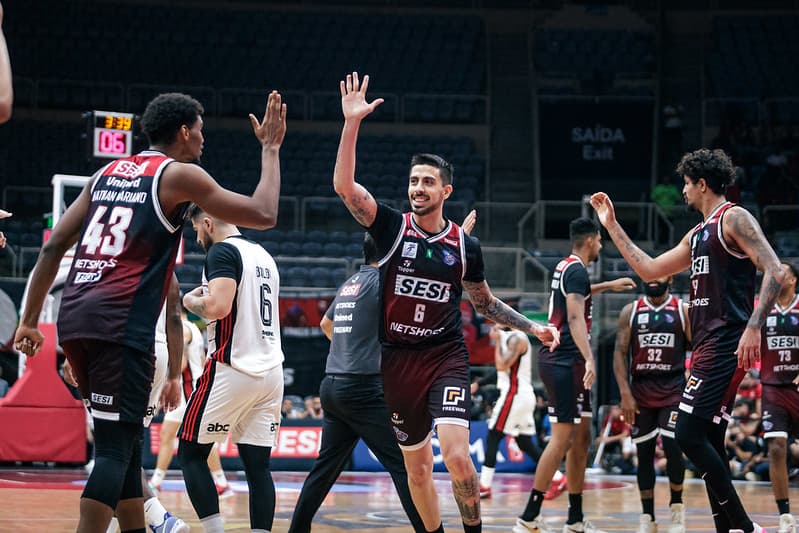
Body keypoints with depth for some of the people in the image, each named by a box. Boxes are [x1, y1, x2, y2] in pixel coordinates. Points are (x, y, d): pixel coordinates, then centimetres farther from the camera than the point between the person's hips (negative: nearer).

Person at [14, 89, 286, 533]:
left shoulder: (107, 172, 21)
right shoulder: (180, 174, 2)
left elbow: (54, 245, 18)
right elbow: (263, 215, 0)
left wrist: (29, 320, 20)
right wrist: (270, 149, 13)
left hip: (74, 316, 7)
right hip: (121, 323, -7)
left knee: (125, 438, 17)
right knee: (114, 446, -7)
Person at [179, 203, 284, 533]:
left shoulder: (222, 252, -8)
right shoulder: (264, 255, 19)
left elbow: (218, 307, -22)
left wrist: (192, 302, -3)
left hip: (232, 369, -8)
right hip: (271, 371, 8)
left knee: (191, 453, 2)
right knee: (257, 464, 5)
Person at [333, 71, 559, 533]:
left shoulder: (465, 246, 2)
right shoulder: (392, 227, -2)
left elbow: (486, 303, 18)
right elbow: (344, 185, -16)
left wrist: (532, 327, 8)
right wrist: (352, 122, -24)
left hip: (447, 357, -1)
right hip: (399, 360, 1)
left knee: (457, 454, -20)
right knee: (416, 466, 9)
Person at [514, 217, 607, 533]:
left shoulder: (565, 267, 18)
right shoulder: (577, 270, -12)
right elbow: (575, 317, -24)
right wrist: (589, 360, -33)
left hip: (561, 361, 10)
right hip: (565, 361, -10)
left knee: (581, 437, 12)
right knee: (562, 438, -12)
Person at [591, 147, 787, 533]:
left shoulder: (734, 219, -6)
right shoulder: (698, 234, 22)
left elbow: (775, 272, -16)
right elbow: (649, 270, 29)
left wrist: (754, 326, -26)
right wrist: (612, 226, 28)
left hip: (726, 346, -10)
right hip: (707, 347, 10)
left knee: (688, 434, -15)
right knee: (708, 443, 7)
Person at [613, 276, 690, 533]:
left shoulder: (684, 310, 2)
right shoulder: (630, 311, 5)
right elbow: (620, 353, 2)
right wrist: (625, 394, -8)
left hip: (674, 389, -2)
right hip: (641, 390, 2)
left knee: (672, 446, -14)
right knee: (644, 453, 3)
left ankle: (677, 505, 6)